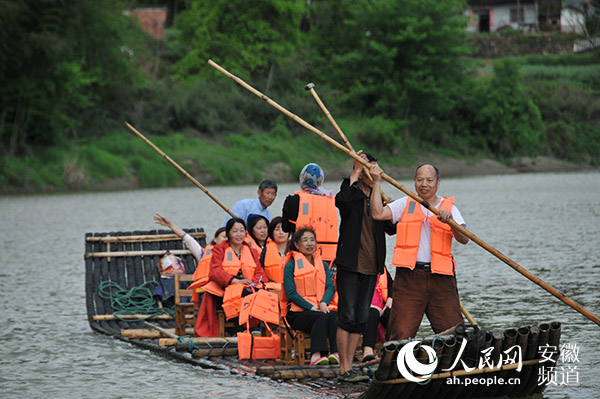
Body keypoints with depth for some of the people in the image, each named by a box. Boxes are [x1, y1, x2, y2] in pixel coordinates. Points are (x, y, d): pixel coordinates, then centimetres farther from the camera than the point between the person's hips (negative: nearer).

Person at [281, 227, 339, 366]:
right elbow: (291, 293, -5)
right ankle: (316, 355, -51)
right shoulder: (291, 266, 5)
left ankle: (336, 353, -46)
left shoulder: (323, 265, 21)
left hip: (320, 309, 4)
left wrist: (324, 303, -16)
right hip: (298, 312, -4)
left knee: (334, 315, -31)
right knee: (320, 317, -36)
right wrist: (311, 307, -17)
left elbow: (330, 287, 7)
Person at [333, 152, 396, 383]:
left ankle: (348, 366, 13)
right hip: (350, 266, -6)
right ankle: (344, 369, -4)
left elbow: (391, 228, 14)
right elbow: (341, 200, -29)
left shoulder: (378, 198, 14)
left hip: (371, 268, 6)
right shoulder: (352, 195, -4)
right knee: (348, 316, -7)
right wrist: (355, 172, -25)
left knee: (361, 318, 7)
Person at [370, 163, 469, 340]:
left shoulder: (450, 208, 12)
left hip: (440, 277, 1)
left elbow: (464, 239, -1)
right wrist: (377, 182, -1)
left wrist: (451, 222, -19)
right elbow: (378, 214, -2)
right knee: (401, 335, -7)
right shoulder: (406, 204, 13)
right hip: (409, 277, -1)